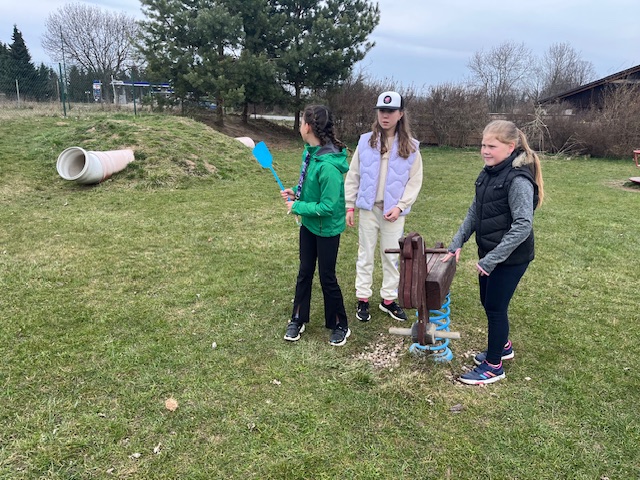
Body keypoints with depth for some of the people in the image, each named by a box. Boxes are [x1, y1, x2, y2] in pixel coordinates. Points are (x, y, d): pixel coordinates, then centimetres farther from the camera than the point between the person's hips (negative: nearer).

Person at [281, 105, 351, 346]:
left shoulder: (328, 165, -31)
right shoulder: (310, 152, -4)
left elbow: (327, 207, -28)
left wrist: (297, 207, -19)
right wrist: (296, 192, -3)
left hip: (327, 229, -8)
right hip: (308, 224, 8)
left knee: (326, 277, 7)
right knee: (304, 272, 19)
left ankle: (340, 325, 29)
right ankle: (298, 319, 36)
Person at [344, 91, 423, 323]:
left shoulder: (410, 146, -3)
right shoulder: (365, 142, -1)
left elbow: (415, 181, -2)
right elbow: (353, 176, 3)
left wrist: (400, 206, -12)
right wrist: (350, 206, 0)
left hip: (394, 210, 0)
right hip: (368, 208, 0)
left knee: (391, 256, 11)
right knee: (365, 254, 9)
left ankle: (388, 299, 25)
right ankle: (363, 299, 19)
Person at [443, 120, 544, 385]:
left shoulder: (518, 180, -21)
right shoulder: (488, 174, 5)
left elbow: (523, 225, -26)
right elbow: (474, 213, 12)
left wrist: (491, 259, -26)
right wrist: (456, 244, 5)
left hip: (511, 257, -8)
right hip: (489, 253, 8)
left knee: (496, 307, 3)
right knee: (487, 302, 20)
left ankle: (493, 365, 21)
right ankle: (503, 346, 44)